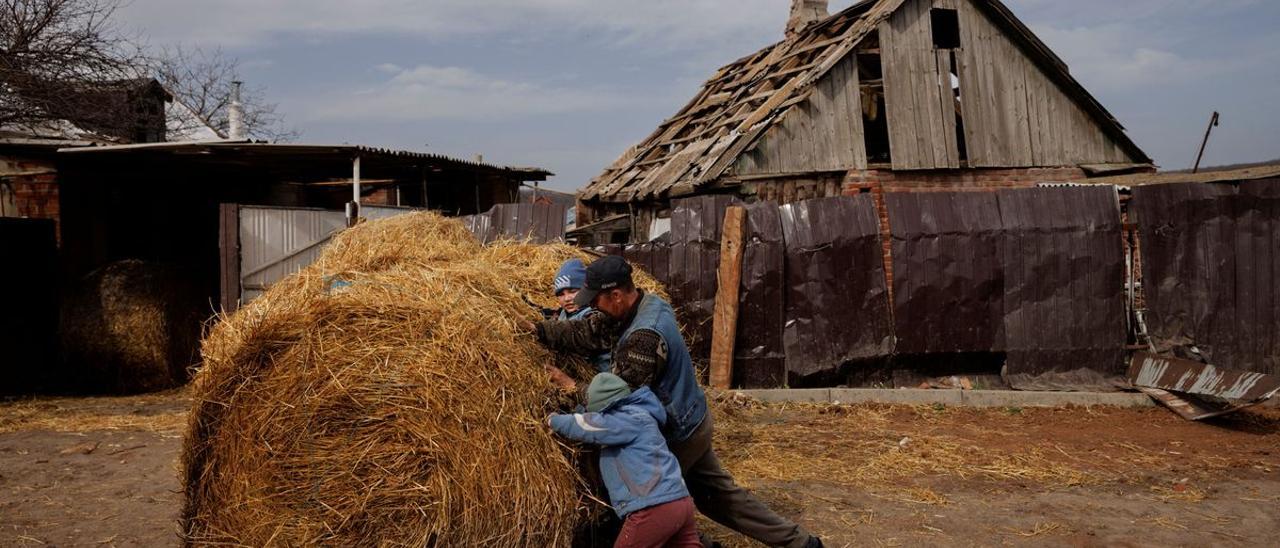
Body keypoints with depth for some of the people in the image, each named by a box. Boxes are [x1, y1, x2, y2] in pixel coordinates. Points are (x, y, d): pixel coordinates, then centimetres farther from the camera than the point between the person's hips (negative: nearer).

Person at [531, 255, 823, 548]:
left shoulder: (644, 336, -31)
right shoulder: (649, 303, -1)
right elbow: (589, 331, 1)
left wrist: (573, 387, -15)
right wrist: (539, 330, -2)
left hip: (677, 434, -9)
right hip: (693, 422, 9)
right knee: (718, 493, 19)